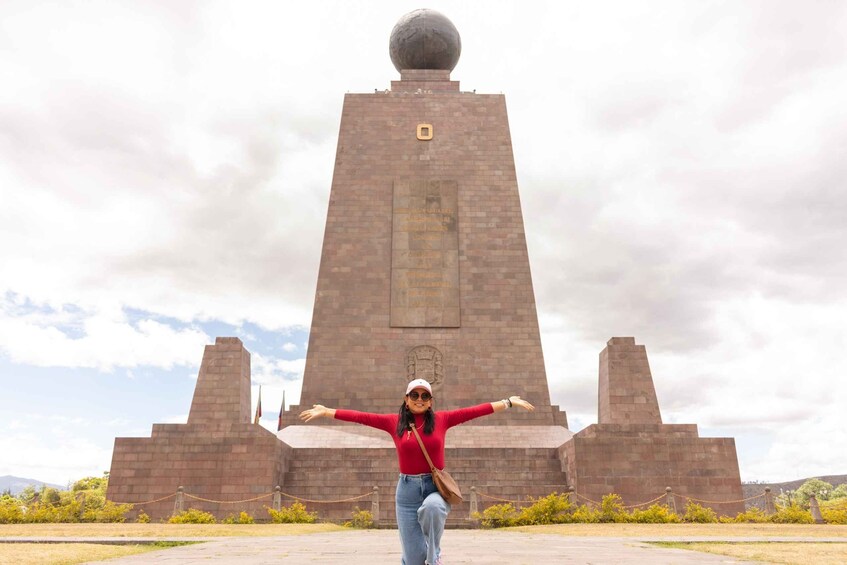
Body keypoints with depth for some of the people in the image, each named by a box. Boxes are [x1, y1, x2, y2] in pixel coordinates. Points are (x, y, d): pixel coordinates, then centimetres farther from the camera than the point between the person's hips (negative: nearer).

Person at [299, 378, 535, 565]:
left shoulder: (442, 419, 0)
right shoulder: (394, 422, 1)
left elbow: (475, 410, -2)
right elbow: (360, 417, 0)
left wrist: (509, 402, -3)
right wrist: (326, 411, -1)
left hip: (436, 486, -1)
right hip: (408, 489, 1)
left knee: (432, 507, -37)